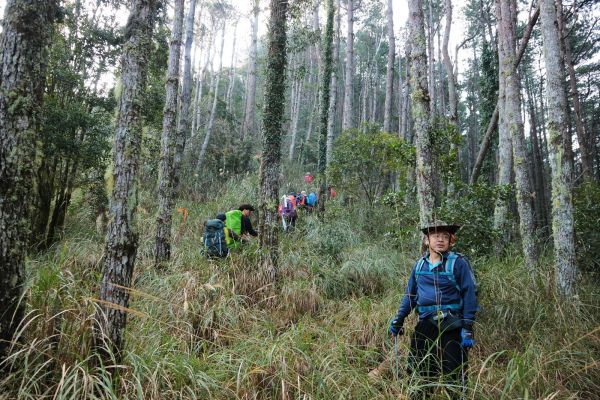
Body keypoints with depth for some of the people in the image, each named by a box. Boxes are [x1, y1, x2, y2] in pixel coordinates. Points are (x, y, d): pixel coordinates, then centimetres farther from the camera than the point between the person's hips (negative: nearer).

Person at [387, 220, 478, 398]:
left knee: (453, 375, 4)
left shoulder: (458, 263, -7)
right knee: (417, 371, 12)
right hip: (425, 325, 5)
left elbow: (470, 295, -9)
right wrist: (398, 320, 12)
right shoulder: (419, 265, 7)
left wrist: (467, 328, -14)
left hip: (451, 326, -5)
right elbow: (410, 294, 14)